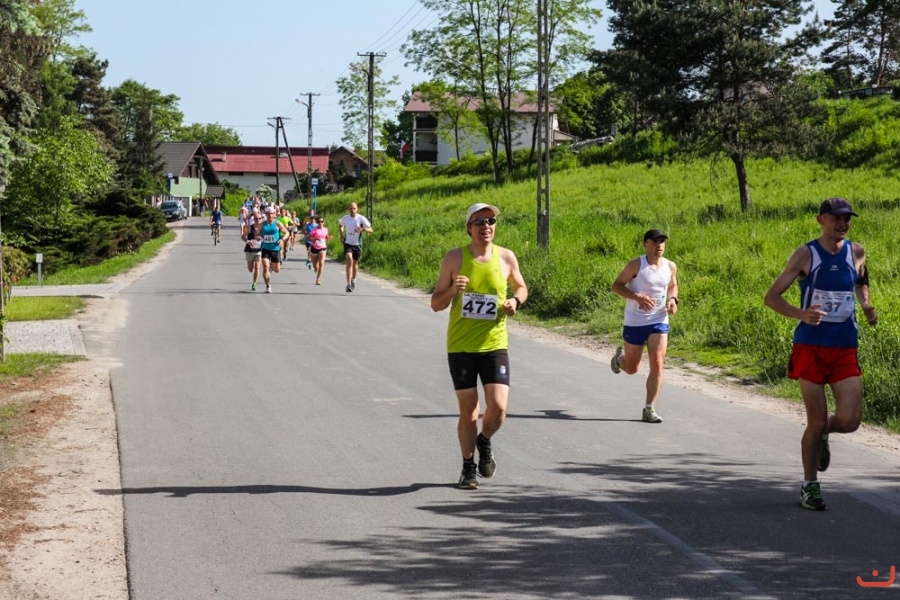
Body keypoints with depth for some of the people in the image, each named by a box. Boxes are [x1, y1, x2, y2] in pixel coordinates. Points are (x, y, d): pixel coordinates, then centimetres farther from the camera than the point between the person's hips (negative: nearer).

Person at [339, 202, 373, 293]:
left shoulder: (361, 219, -11)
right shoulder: (345, 218, -4)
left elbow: (370, 230, -11)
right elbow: (341, 226, 19)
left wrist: (362, 229, -30)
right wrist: (342, 235, 3)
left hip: (357, 244, 0)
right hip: (348, 243, 0)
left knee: (355, 263, 14)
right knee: (349, 261, -20)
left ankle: (353, 281, 40)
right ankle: (348, 284, -22)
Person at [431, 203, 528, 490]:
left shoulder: (506, 257, 1)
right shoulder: (454, 258, -3)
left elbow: (521, 287, 19)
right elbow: (435, 304, 1)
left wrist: (515, 301, -3)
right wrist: (453, 289, -19)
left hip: (494, 345, 1)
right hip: (460, 346, -1)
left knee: (498, 407, -11)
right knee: (468, 410, 4)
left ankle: (484, 442, 23)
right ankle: (468, 468, 23)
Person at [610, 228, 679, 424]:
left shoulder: (670, 267, 1)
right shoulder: (636, 265, -13)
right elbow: (616, 286, -10)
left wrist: (673, 299, -2)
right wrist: (637, 296, -25)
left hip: (659, 322, 3)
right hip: (635, 322, -3)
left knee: (657, 364, -12)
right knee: (632, 368, 11)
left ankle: (649, 409, -4)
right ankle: (620, 357, 49)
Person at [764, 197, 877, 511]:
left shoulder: (856, 252, 5)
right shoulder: (805, 255, -6)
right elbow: (771, 296, -5)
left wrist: (867, 306, 5)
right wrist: (800, 313, -24)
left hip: (845, 350, 3)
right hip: (810, 348, -3)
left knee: (849, 420, -9)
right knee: (816, 421, -1)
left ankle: (822, 435, 27)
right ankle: (809, 486, 18)